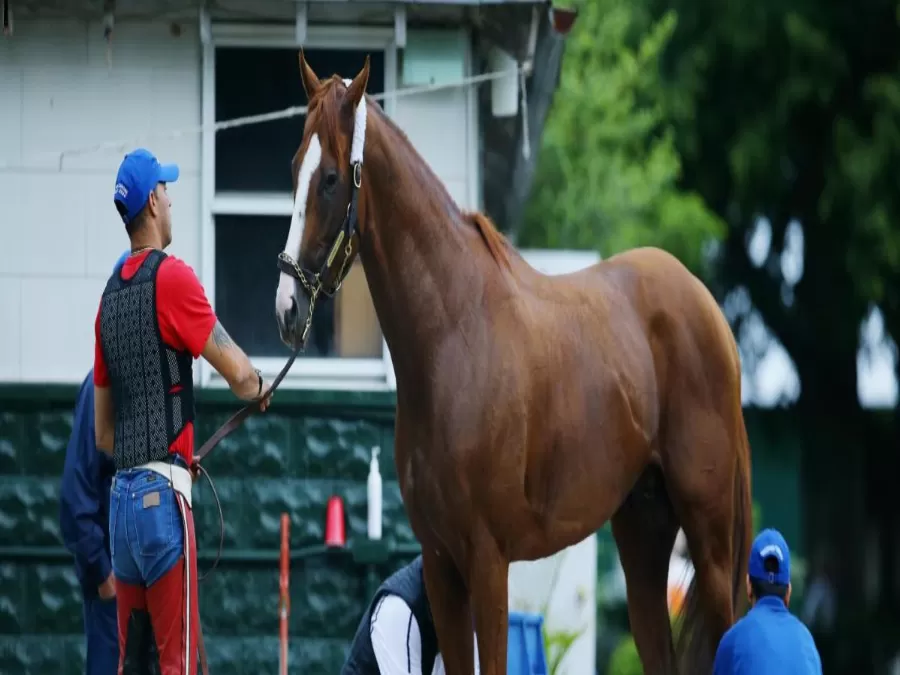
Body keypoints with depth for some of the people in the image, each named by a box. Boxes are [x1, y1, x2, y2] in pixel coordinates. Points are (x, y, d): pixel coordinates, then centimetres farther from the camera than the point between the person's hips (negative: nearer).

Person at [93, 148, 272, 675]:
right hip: (162, 493, -8)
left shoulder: (111, 295, 14)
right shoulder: (172, 278, -8)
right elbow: (238, 374, -11)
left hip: (121, 497, 8)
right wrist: (259, 389, 10)